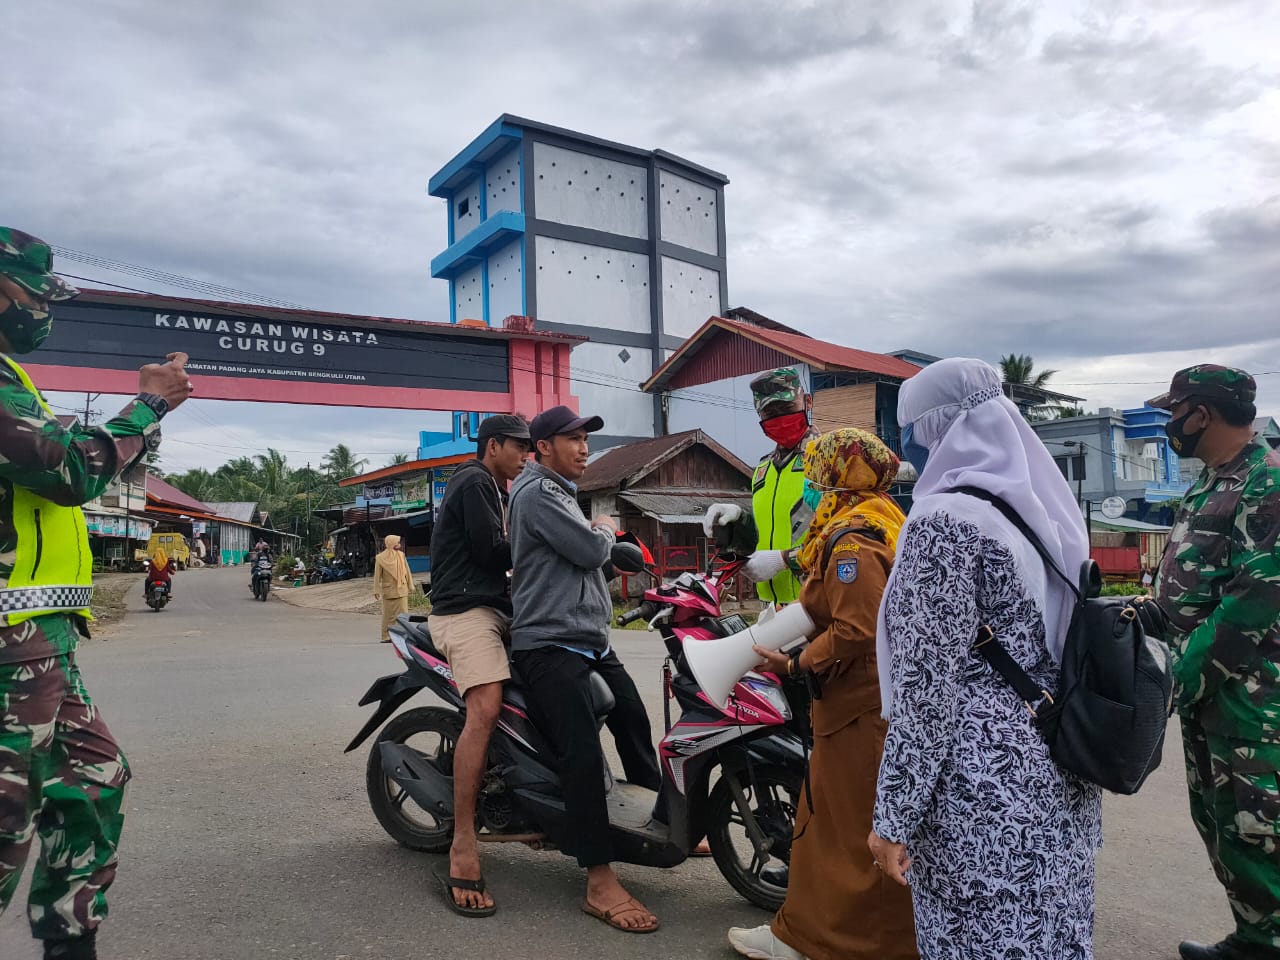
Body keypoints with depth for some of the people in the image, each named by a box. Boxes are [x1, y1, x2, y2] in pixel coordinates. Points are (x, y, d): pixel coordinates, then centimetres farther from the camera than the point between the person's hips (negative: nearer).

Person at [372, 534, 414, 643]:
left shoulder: (401, 555, 6)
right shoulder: (380, 558, -3)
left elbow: (407, 572, 9)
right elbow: (377, 576, -3)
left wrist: (410, 586, 7)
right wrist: (376, 590, -9)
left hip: (402, 590, 2)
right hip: (388, 591, -2)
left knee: (403, 613, -1)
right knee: (388, 614, 3)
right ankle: (387, 636, 9)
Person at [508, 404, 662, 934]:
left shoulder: (560, 491, 21)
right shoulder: (537, 491, -12)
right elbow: (590, 549, -18)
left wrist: (601, 537, 5)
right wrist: (605, 529, 2)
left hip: (592, 640, 11)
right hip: (550, 645, -10)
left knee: (634, 722, 15)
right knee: (583, 752, -17)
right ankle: (601, 884, -14)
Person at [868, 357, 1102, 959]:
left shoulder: (944, 521, -17)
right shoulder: (1044, 509, 9)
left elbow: (927, 691, -20)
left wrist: (893, 817, -14)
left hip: (983, 796, -9)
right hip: (1059, 785, 9)